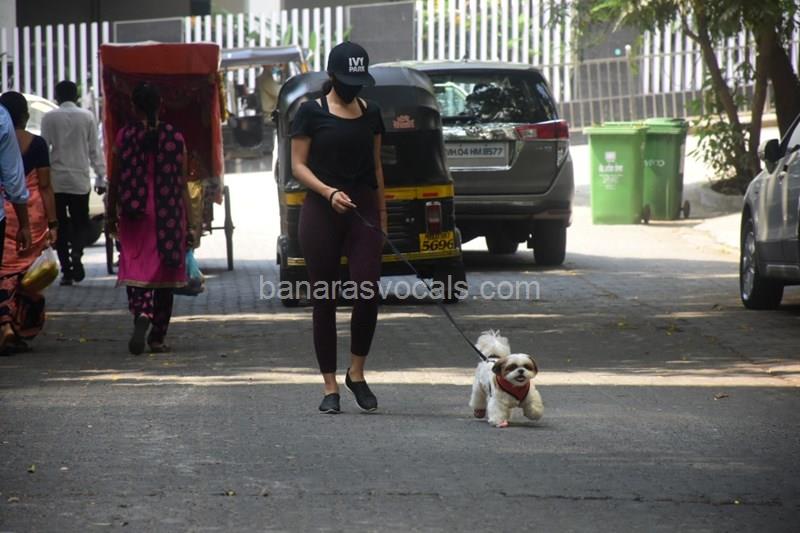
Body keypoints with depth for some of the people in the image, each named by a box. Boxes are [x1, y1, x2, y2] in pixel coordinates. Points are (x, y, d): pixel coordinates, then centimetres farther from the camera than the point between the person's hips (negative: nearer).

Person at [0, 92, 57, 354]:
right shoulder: (37, 144, -1)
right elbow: (45, 186, -2)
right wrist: (53, 223, 0)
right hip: (32, 214, 1)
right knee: (28, 273, 9)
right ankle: (23, 331, 14)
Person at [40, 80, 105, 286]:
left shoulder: (49, 118, -3)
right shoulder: (87, 117, -1)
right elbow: (94, 150, 0)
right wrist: (101, 177, 5)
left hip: (56, 180, 0)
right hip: (80, 180, 0)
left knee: (61, 225, 7)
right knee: (81, 222, 11)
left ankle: (66, 270, 3)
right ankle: (76, 252, -17)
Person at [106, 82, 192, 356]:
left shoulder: (125, 136, -3)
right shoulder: (174, 137, -1)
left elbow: (115, 180, 1)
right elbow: (182, 184, 1)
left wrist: (111, 215, 11)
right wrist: (187, 223, 6)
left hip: (135, 214, -1)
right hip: (169, 215, 1)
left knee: (136, 269, 2)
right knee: (164, 272, 11)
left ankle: (142, 313, -27)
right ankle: (157, 337, 15)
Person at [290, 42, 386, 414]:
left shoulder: (370, 114, 11)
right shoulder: (311, 113, -2)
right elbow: (298, 165, -3)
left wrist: (382, 215, 14)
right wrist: (329, 192, -19)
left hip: (363, 208, 3)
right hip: (321, 212, -3)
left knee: (367, 293, -10)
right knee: (324, 300, 1)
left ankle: (356, 374, 9)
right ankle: (330, 386, 8)